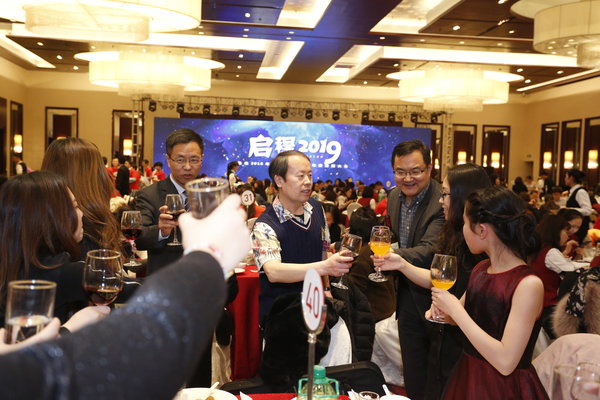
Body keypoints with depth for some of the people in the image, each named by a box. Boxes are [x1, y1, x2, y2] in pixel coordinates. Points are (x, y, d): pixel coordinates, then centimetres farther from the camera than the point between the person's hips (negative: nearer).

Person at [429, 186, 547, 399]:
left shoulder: (529, 284, -23)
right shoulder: (480, 269, -1)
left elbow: (505, 362, -28)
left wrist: (455, 309, -24)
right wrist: (443, 309, -7)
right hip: (468, 377, 7)